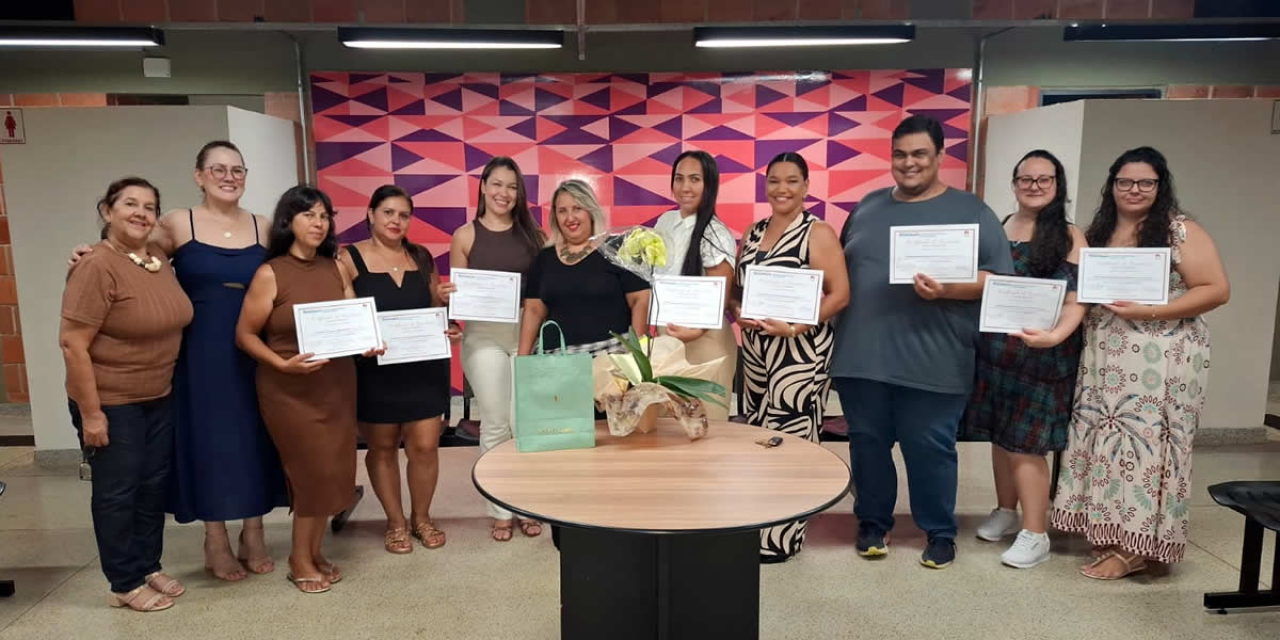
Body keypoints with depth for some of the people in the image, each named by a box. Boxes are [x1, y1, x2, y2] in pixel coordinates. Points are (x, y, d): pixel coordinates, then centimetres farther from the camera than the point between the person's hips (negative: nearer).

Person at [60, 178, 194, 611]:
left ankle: (149, 567, 32)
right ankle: (125, 584, 20)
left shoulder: (160, 262, 3)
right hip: (111, 403, -7)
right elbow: (72, 344, -20)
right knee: (117, 491, 6)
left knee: (154, 485, 16)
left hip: (159, 398, 7)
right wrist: (90, 413, -20)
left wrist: (163, 389, 14)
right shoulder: (97, 267, -19)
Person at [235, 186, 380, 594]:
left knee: (335, 471, 8)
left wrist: (368, 344, -12)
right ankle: (300, 561, 18)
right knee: (315, 471, -2)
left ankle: (313, 551, 28)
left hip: (337, 383, 5)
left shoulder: (337, 268, 4)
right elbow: (245, 335, -7)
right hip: (289, 389, -5)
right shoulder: (270, 274, -9)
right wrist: (283, 363, -20)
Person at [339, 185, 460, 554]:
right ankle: (396, 522, 27)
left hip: (423, 367, 3)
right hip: (374, 369, -2)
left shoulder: (422, 257, 8)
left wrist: (450, 329, -4)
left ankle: (422, 517, 24)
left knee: (425, 445, 3)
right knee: (382, 447, 10)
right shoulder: (349, 259, -4)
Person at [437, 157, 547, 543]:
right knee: (495, 424, 6)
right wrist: (445, 296, -16)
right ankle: (500, 510, 19)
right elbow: (456, 294, 5)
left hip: (529, 333, 1)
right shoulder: (465, 236, 2)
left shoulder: (532, 233, 5)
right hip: (483, 336, -1)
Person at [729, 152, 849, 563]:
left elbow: (840, 294, -12)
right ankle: (755, 527, 24)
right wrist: (737, 312, -5)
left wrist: (796, 327, -21)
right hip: (755, 351, 6)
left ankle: (781, 537, 8)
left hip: (799, 352, -6)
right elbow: (737, 288, 17)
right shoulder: (752, 233, 12)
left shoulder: (818, 233, -6)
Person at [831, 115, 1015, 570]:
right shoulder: (868, 207, 14)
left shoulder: (971, 212, 1)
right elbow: (841, 269, 20)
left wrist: (945, 289, -20)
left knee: (930, 448, 5)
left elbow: (999, 278, -5)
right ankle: (873, 523, 28)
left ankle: (940, 532, 24)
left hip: (931, 361, -4)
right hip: (861, 356, 4)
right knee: (867, 442, 11)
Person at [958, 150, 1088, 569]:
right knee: (1000, 437, 12)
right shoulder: (997, 229, 8)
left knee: (1025, 443, -3)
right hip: (994, 349, 4)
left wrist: (1053, 336, -28)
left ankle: (1035, 534, 8)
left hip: (1041, 357, -4)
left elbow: (1075, 302, -10)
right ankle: (1006, 512, 30)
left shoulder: (1069, 236, -4)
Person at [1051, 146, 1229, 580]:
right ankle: (1108, 530, 17)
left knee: (1144, 442, -5)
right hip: (1104, 361, 6)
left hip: (1160, 362, -5)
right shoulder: (1097, 233, 13)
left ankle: (1133, 548, 3)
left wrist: (1149, 311, -19)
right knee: (1106, 442, 6)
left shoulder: (1182, 231, -4)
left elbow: (1217, 290, -9)